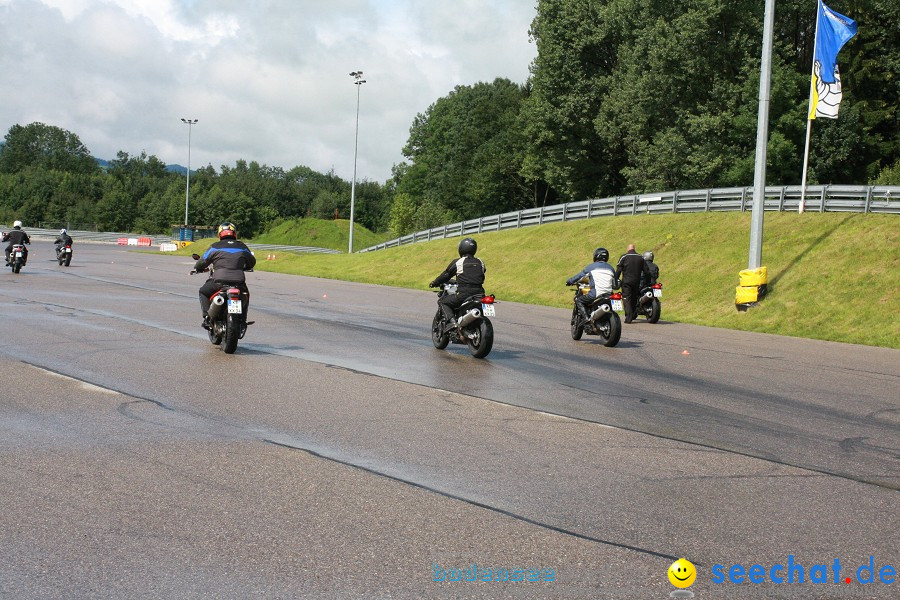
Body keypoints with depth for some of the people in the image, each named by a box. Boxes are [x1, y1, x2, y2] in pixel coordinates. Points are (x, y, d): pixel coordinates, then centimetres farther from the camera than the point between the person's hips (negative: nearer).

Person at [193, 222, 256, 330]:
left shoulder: (215, 247, 6)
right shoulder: (242, 247, 14)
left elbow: (203, 261, 10)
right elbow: (252, 262, 27)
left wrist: (197, 268, 33)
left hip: (219, 281, -2)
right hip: (239, 283, 2)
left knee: (203, 292, 25)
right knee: (245, 295, 34)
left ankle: (207, 317, 10)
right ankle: (242, 321, 25)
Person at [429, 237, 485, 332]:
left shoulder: (458, 262, 2)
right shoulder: (480, 263, 16)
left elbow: (446, 275, 10)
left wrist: (434, 283, 26)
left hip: (464, 293, -5)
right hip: (479, 294, 5)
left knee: (443, 301, 10)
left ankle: (452, 321, -12)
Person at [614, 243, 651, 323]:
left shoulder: (623, 257, -3)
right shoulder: (641, 258, 8)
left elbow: (618, 270, -7)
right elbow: (646, 271, 9)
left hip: (626, 281, -4)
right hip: (637, 282, 4)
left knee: (627, 299, -5)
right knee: (634, 299, 18)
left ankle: (628, 317, -15)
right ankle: (633, 315, 20)